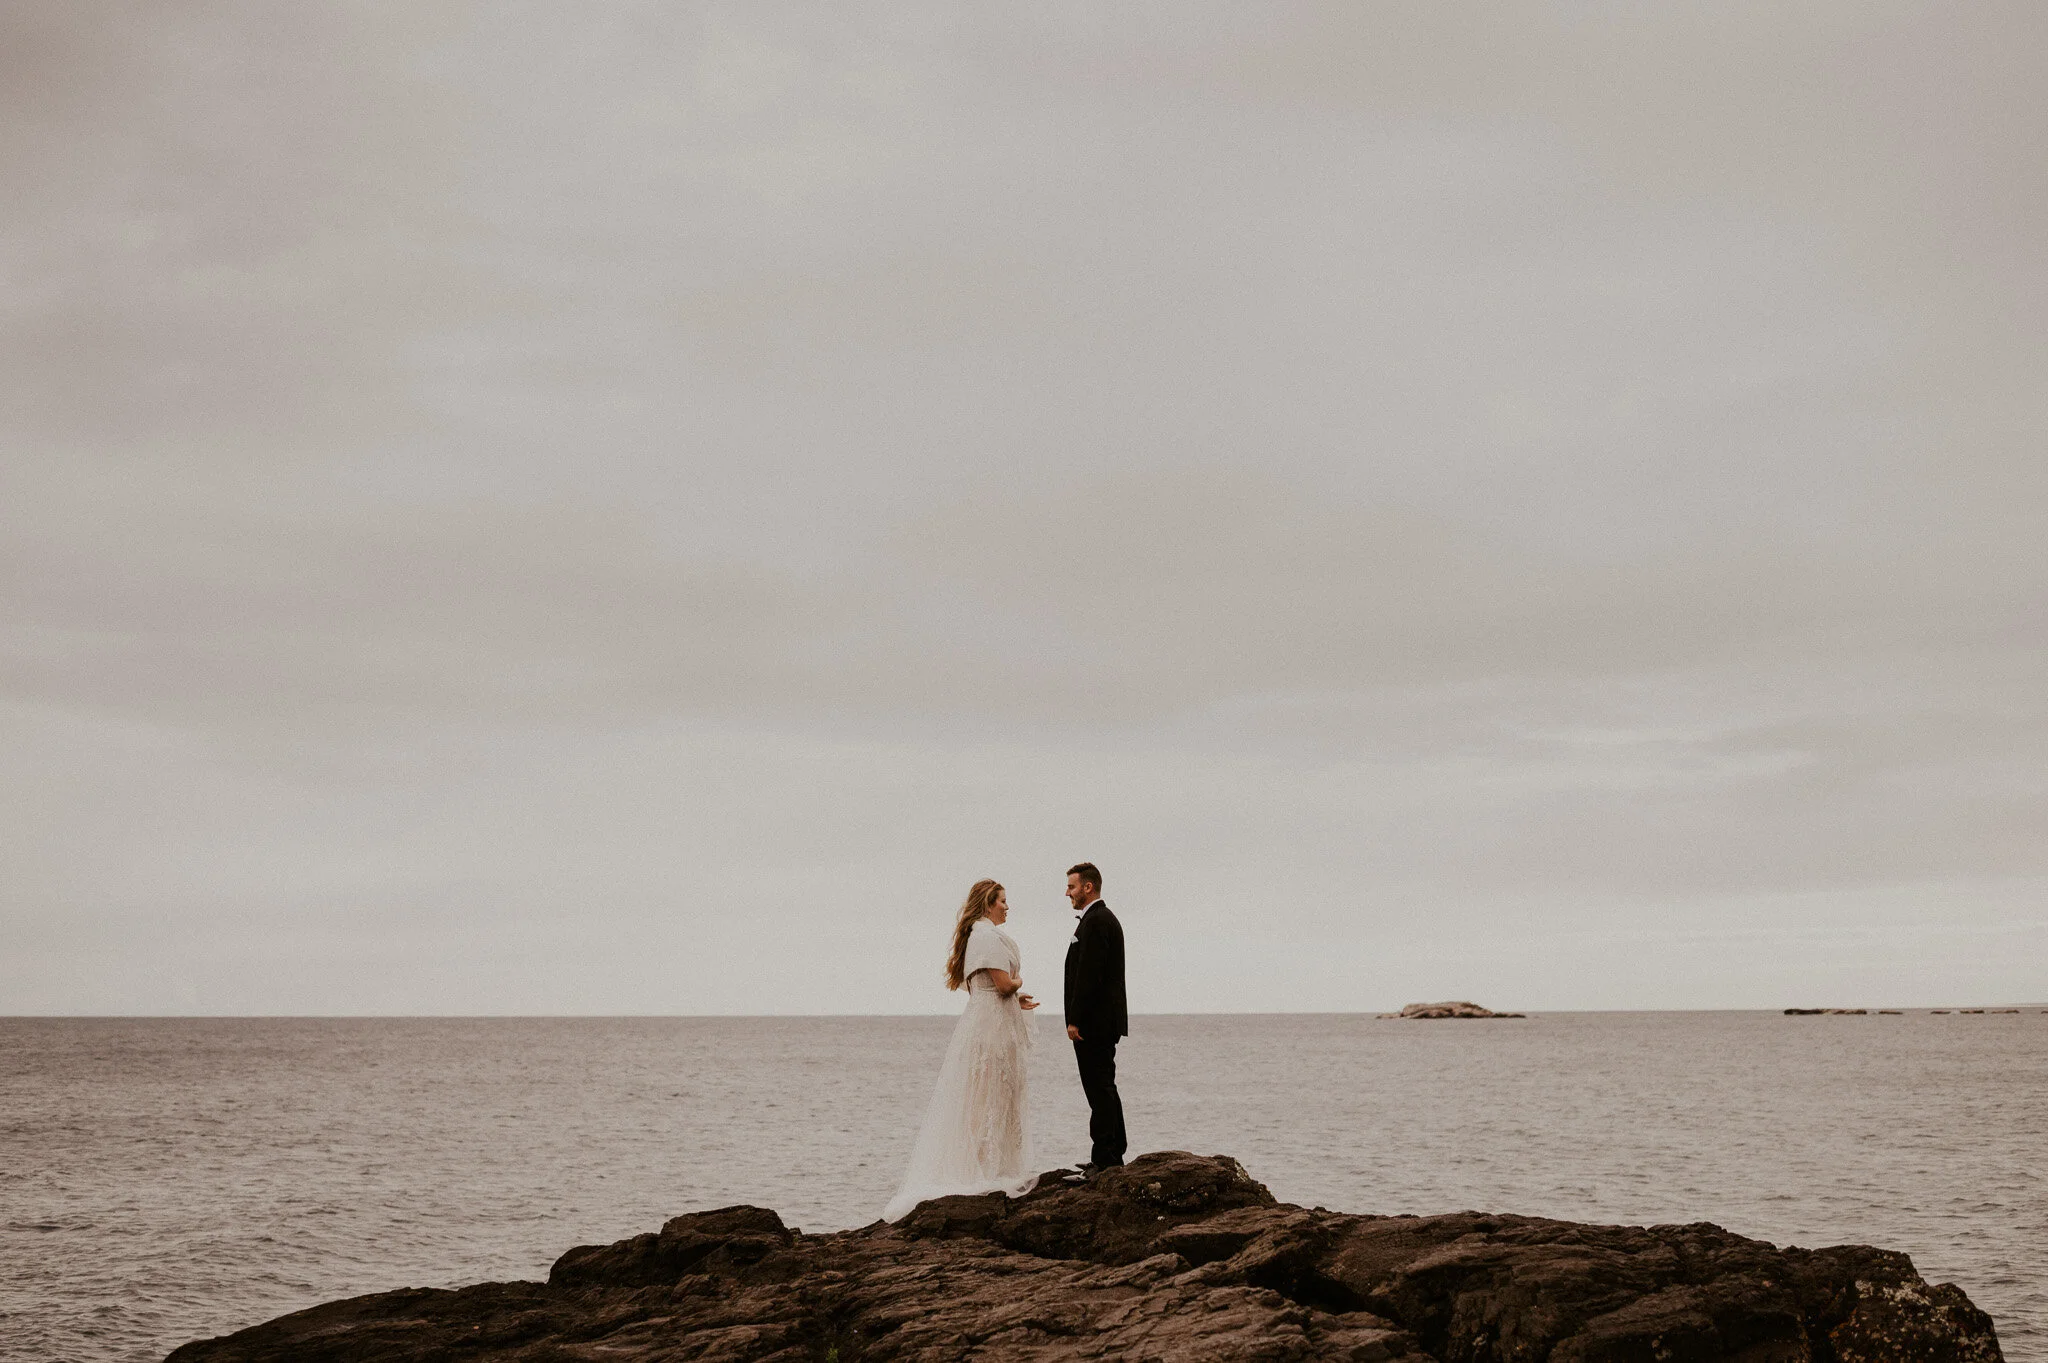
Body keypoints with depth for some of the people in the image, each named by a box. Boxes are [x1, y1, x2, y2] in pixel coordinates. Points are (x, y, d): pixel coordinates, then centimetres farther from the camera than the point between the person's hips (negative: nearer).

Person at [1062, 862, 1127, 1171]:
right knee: (1104, 1087, 15)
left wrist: (1075, 1020, -20)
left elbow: (1088, 974, -21)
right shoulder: (1105, 918, 19)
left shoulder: (1095, 922, -15)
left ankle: (1104, 1158, -7)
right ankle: (1113, 1155, 21)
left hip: (1094, 1020, -11)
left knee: (1099, 1088, -8)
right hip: (1106, 1020, 11)